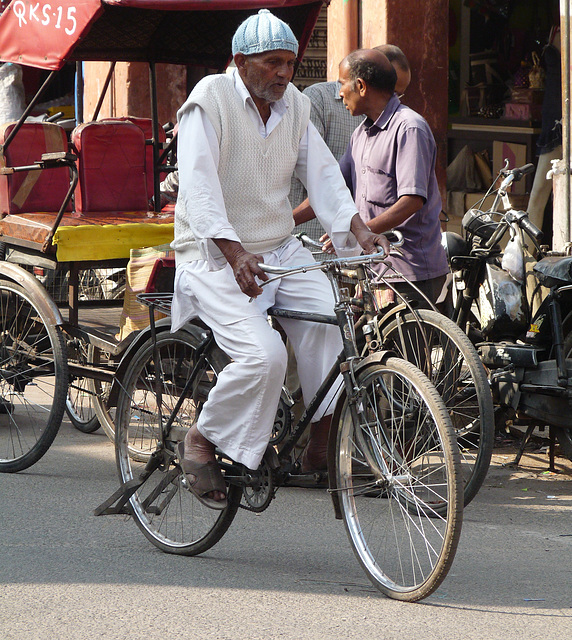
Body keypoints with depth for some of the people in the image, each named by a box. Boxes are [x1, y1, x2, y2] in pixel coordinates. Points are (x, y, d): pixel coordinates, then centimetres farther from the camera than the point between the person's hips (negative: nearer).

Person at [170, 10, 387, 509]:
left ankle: (321, 448, -6)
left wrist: (359, 229, -15)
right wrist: (236, 254, -37)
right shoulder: (210, 100, -13)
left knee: (332, 333, -19)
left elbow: (323, 174, 3)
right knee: (264, 354, -26)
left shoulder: (295, 105, 7)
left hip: (280, 251, 6)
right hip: (216, 257, -6)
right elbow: (199, 187, -23)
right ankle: (200, 441, -4)